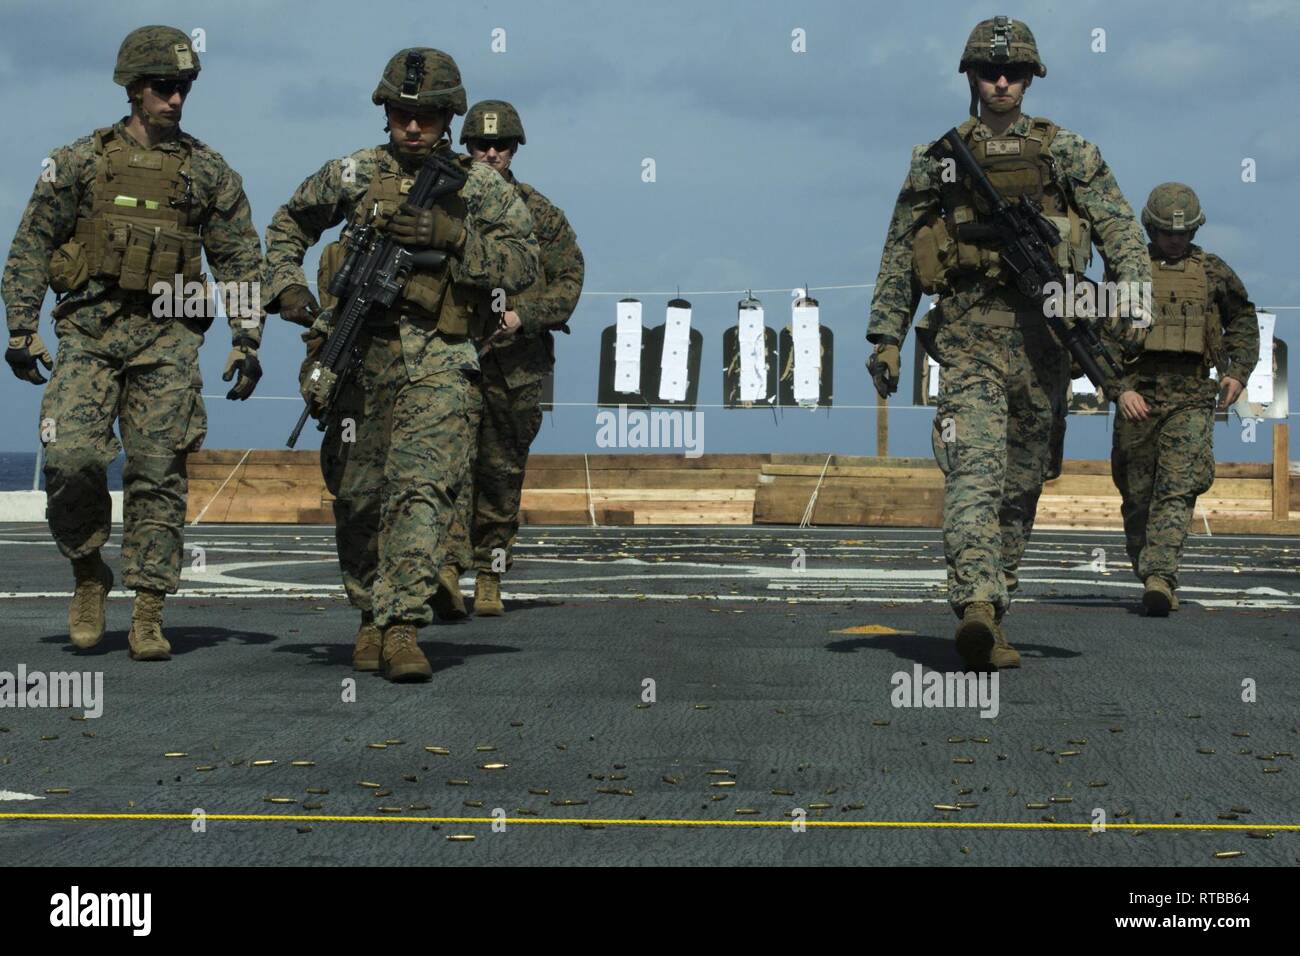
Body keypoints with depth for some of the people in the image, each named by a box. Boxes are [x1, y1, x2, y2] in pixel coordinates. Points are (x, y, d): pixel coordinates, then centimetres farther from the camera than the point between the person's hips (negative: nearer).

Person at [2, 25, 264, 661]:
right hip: (88, 332, -1)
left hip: (167, 340, 1)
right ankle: (88, 573, 8)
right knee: (71, 456, -16)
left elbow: (242, 262, 12)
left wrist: (246, 341, 3)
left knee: (158, 475, -2)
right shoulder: (80, 162, 6)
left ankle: (148, 614, 4)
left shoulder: (208, 172, 9)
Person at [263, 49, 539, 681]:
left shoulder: (481, 189, 5)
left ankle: (402, 627, -22)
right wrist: (286, 285, 7)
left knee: (422, 488, -18)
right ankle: (371, 614, 27)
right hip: (359, 355, 3)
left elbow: (523, 263, -5)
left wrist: (450, 236, -16)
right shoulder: (352, 174, 9)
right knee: (358, 498, 9)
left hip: (438, 365, -2)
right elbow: (288, 223, 24)